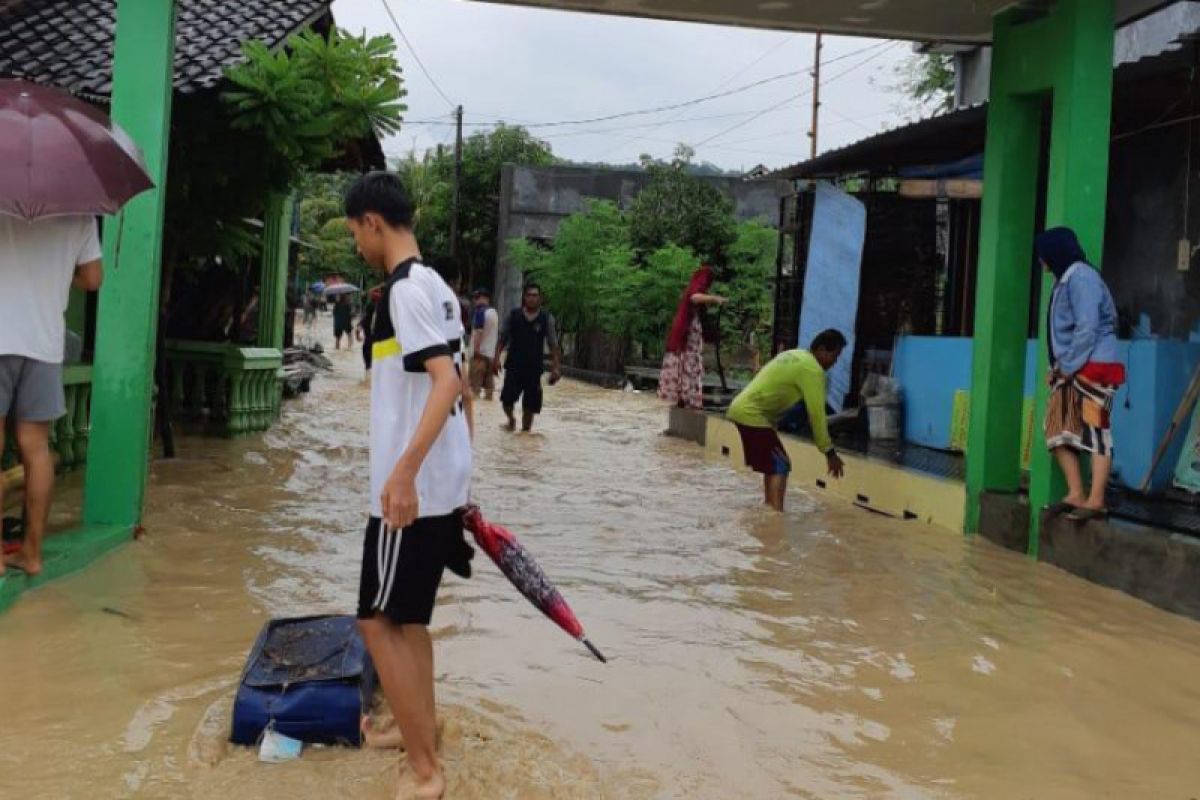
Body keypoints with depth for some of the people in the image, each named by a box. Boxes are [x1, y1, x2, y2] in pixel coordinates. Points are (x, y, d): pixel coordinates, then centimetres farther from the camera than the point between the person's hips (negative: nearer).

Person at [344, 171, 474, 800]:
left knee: (378, 621, -2)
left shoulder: (405, 288, -15)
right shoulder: (433, 284, 13)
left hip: (413, 486, -10)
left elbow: (447, 381, -26)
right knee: (407, 614, 21)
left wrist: (403, 471, -32)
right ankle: (422, 725, 37)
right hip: (442, 480, 10)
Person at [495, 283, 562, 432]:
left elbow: (553, 345, 1)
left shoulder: (546, 318, 0)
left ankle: (525, 429, 19)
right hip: (514, 365, 0)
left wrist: (556, 367, -6)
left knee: (530, 404, 3)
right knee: (507, 398, -9)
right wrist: (497, 358, -6)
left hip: (534, 367, 0)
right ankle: (511, 419, 22)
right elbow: (502, 339, 5)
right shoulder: (513, 315, 1)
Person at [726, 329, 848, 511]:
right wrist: (829, 452, -9)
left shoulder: (795, 356, 16)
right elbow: (817, 413, -14)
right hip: (752, 414, -10)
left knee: (773, 463, 19)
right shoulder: (812, 369, -13)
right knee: (780, 466, -8)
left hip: (743, 409, 10)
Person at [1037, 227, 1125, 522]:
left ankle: (1096, 501, -8)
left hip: (1093, 368, -10)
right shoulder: (1065, 279, 18)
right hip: (1071, 370, 10)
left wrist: (1068, 366, -14)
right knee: (1060, 431, 8)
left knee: (1096, 432, -8)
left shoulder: (1081, 277, -12)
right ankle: (1076, 495, 11)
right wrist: (1057, 366, 11)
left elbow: (1087, 328, -18)